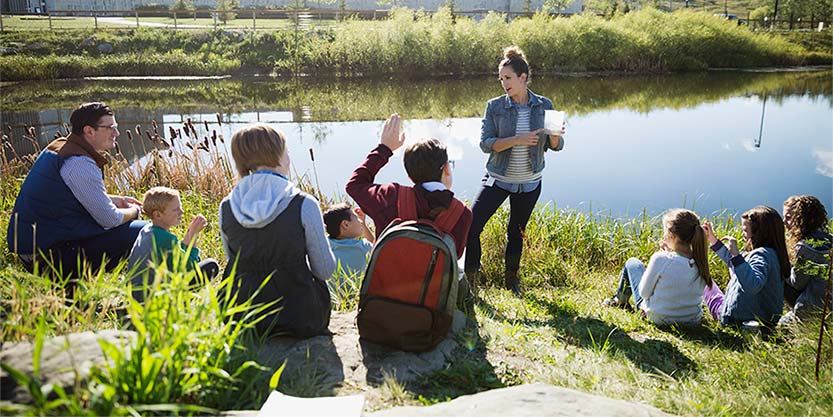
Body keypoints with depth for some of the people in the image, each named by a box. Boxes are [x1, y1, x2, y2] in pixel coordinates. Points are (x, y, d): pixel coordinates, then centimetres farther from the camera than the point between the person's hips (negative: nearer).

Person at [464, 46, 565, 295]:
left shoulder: (544, 106, -2)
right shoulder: (495, 106, -8)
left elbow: (555, 146, 0)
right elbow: (485, 143, -15)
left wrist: (555, 136, -23)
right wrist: (518, 139, -27)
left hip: (529, 183, 1)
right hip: (498, 180, -1)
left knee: (516, 233, 14)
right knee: (470, 227, -12)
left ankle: (512, 280, 34)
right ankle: (470, 279, 4)